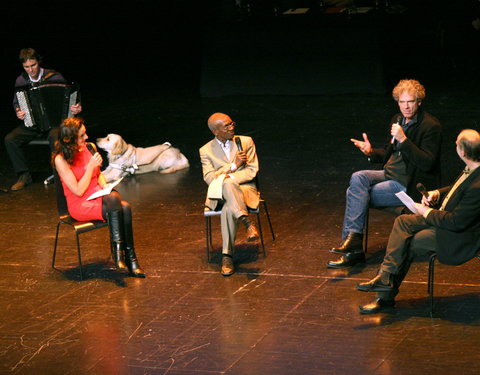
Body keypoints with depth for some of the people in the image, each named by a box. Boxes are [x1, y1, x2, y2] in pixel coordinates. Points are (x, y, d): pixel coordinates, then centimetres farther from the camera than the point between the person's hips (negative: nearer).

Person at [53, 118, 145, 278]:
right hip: (80, 205, -6)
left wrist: (104, 185, 0)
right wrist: (91, 165, -17)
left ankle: (130, 257, -26)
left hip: (98, 197, 6)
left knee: (125, 207, -27)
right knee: (113, 199, -33)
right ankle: (117, 249, -30)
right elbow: (78, 191, -15)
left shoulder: (90, 148, 6)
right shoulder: (61, 159, -13)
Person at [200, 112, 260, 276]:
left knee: (228, 209, -36)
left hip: (244, 188, 0)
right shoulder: (206, 150, 9)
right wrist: (233, 165, -13)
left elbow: (252, 171, 0)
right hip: (220, 194, 0)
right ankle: (248, 223, -48)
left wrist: (227, 177, -15)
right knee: (227, 184, -39)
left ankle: (227, 256, -36)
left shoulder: (246, 142, 9)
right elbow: (209, 178, -3)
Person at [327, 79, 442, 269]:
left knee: (355, 193, -19)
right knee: (358, 178, -20)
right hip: (391, 174, 8)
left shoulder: (431, 126, -12)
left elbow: (427, 163, -20)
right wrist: (371, 152, -1)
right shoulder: (397, 120, 12)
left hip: (410, 185, -8)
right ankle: (353, 238, -25)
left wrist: (403, 140, -27)